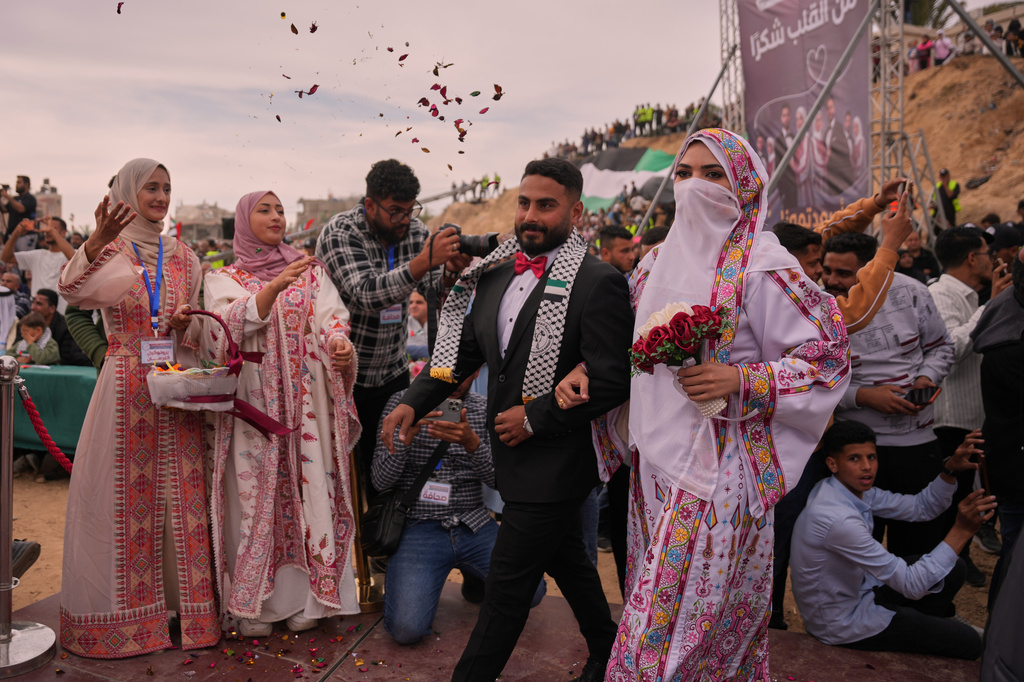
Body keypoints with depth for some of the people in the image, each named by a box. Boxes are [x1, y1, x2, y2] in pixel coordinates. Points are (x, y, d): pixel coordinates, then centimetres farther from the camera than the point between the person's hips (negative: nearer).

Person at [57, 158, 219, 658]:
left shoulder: (182, 256, 13)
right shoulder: (108, 251, 2)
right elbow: (73, 291, -21)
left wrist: (186, 323, -7)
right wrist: (97, 240, -38)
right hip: (126, 388, -3)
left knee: (181, 493, 4)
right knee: (124, 494, 1)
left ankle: (182, 599, 15)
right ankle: (121, 610, 14)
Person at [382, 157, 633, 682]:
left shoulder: (599, 283, -16)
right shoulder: (497, 276, 7)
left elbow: (612, 379, -20)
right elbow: (463, 349, 11)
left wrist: (535, 417, -20)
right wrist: (414, 402, -1)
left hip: (552, 461, -8)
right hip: (514, 455, 8)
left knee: (507, 584, 1)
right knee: (567, 561, 24)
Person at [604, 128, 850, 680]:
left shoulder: (760, 266, -9)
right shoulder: (658, 261, 10)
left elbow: (828, 352, -9)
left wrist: (742, 380, -20)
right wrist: (584, 368, 2)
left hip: (721, 460, -6)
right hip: (657, 452, 7)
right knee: (657, 589, 15)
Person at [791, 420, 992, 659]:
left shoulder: (856, 488, -5)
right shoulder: (838, 519, -36)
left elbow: (920, 507, 3)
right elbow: (912, 585, -31)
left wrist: (951, 469, -13)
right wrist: (961, 530, -33)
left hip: (856, 591, 9)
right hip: (842, 624, -9)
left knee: (953, 569, 13)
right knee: (969, 643, -1)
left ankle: (930, 623, 35)